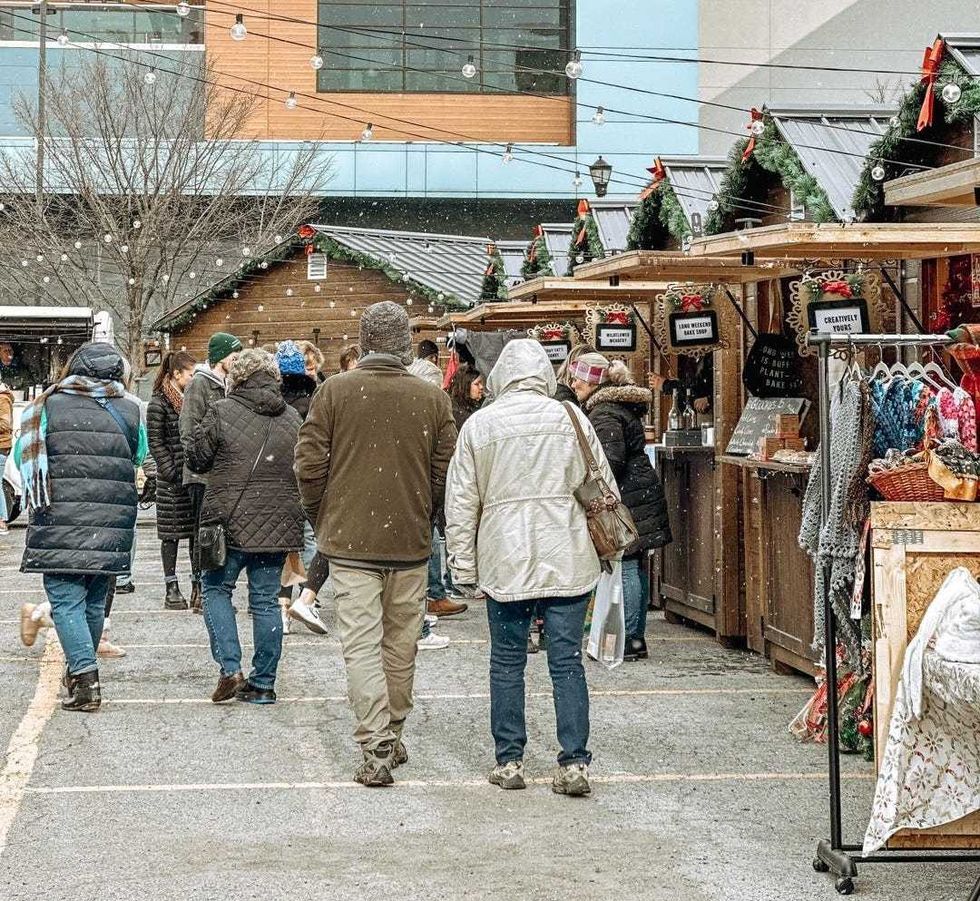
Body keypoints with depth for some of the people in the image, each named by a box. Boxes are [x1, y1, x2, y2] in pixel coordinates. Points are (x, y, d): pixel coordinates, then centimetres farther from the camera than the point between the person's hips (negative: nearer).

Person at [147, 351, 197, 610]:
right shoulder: (158, 403, -5)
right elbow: (156, 442, -9)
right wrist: (171, 472, -15)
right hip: (173, 478, -6)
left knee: (197, 531, 7)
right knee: (171, 533, 0)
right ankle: (171, 589, 5)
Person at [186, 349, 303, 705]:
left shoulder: (221, 412, -9)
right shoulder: (293, 419, 5)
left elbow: (195, 458, -1)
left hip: (230, 521, -3)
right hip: (278, 525, 3)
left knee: (216, 589, 13)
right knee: (266, 601, 9)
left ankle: (230, 669, 0)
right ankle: (263, 683, 12)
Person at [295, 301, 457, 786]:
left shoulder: (334, 391, -5)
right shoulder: (433, 399, -1)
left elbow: (309, 464, -4)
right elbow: (446, 473, 2)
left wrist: (321, 519, 12)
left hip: (350, 539, -2)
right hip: (411, 542, 2)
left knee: (361, 643, -2)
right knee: (401, 642, 14)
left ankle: (375, 747, -10)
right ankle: (392, 735, 27)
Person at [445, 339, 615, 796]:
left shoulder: (479, 425, 0)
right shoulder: (571, 417, 1)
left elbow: (460, 502, 2)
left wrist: (463, 565, 9)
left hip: (504, 561, 0)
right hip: (567, 560, 0)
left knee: (507, 662, 10)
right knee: (567, 660, 3)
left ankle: (508, 761, 14)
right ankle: (574, 763, 1)